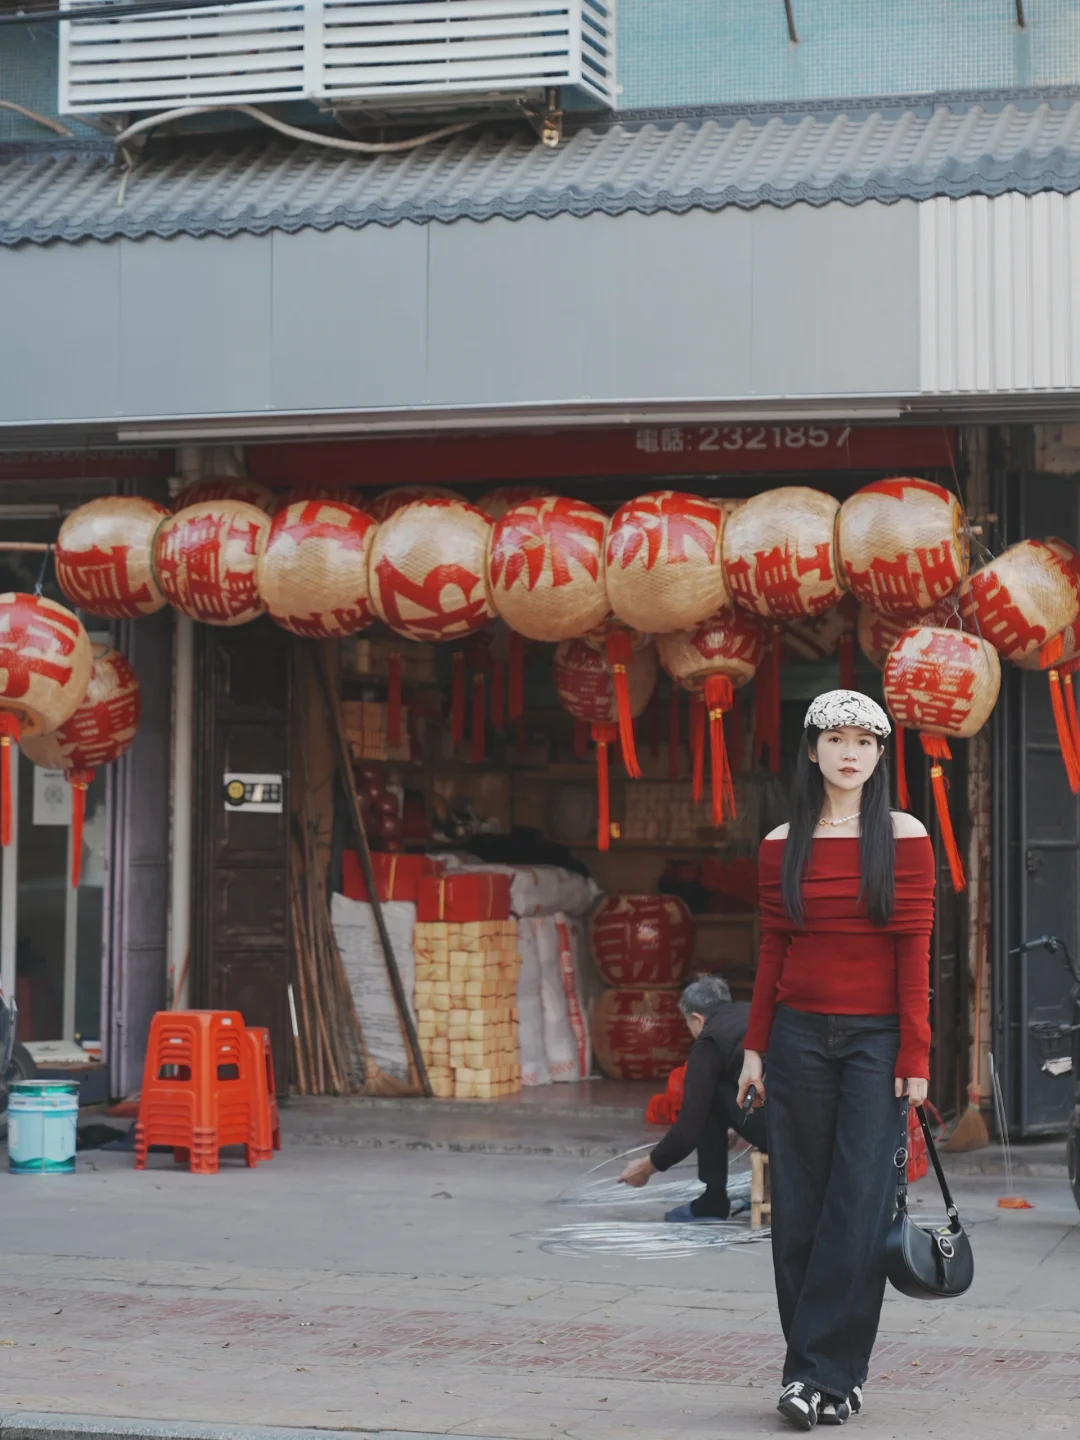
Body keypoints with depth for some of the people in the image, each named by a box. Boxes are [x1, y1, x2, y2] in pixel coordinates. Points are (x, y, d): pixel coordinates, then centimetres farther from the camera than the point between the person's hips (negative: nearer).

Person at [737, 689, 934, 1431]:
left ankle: (825, 1372, -2)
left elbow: (914, 950, -4)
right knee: (800, 1207, 3)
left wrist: (915, 1054, -8)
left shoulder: (903, 838, -1)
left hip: (876, 1038, -3)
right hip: (800, 1035, 3)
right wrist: (755, 1047, 7)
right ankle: (827, 1371, 12)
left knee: (860, 1205, -6)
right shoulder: (782, 846, 7)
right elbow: (773, 952, 10)